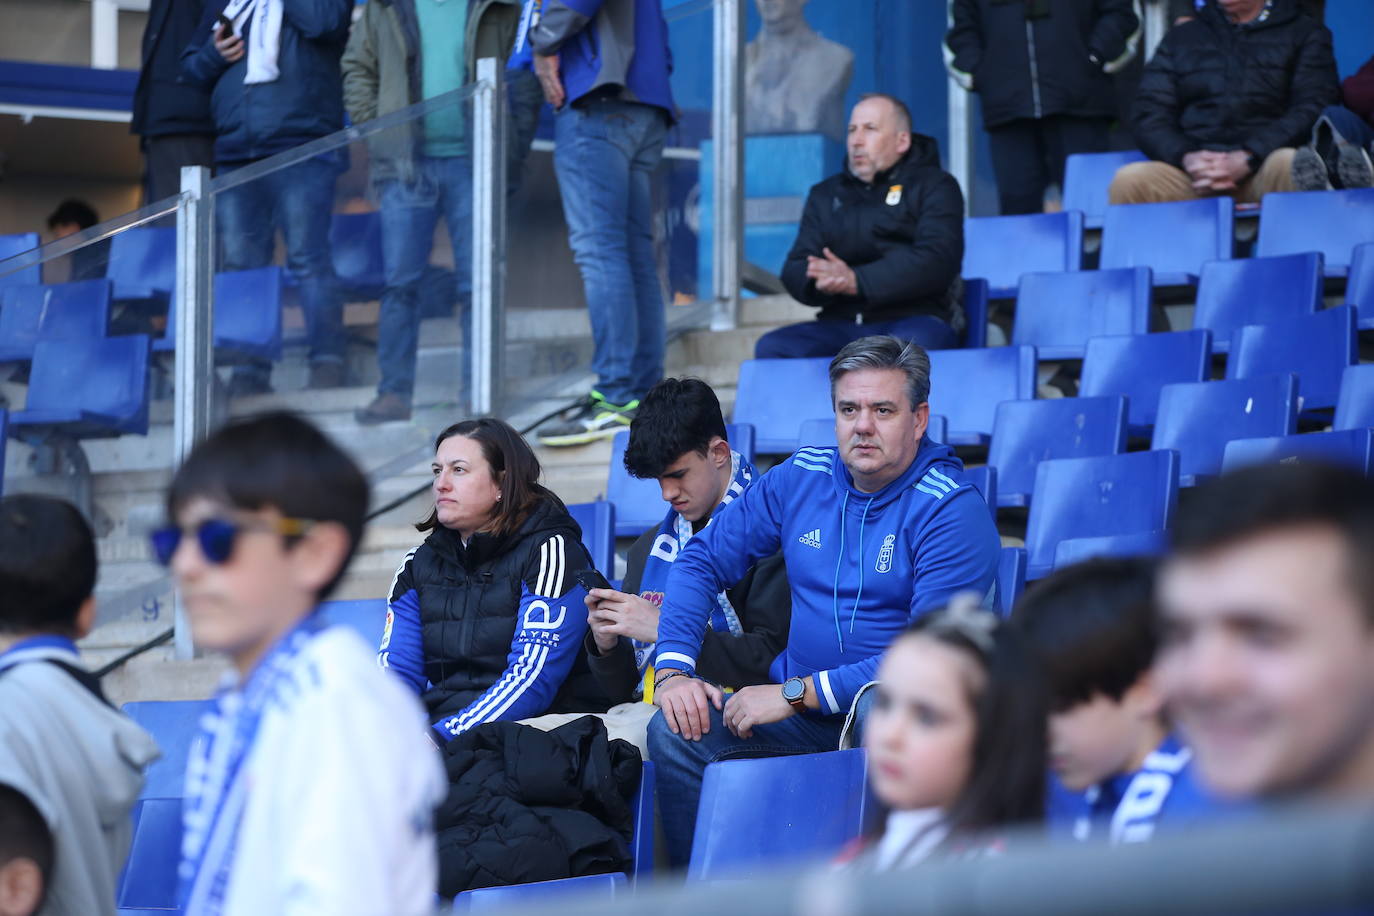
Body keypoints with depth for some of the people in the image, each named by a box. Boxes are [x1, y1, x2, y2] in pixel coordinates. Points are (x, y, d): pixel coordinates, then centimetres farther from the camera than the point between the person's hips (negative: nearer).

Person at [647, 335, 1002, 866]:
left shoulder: (952, 512, -11)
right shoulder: (799, 480, 8)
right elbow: (702, 561, 14)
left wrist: (797, 693, -21)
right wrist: (673, 670, -3)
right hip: (800, 710, 5)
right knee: (675, 729, -18)